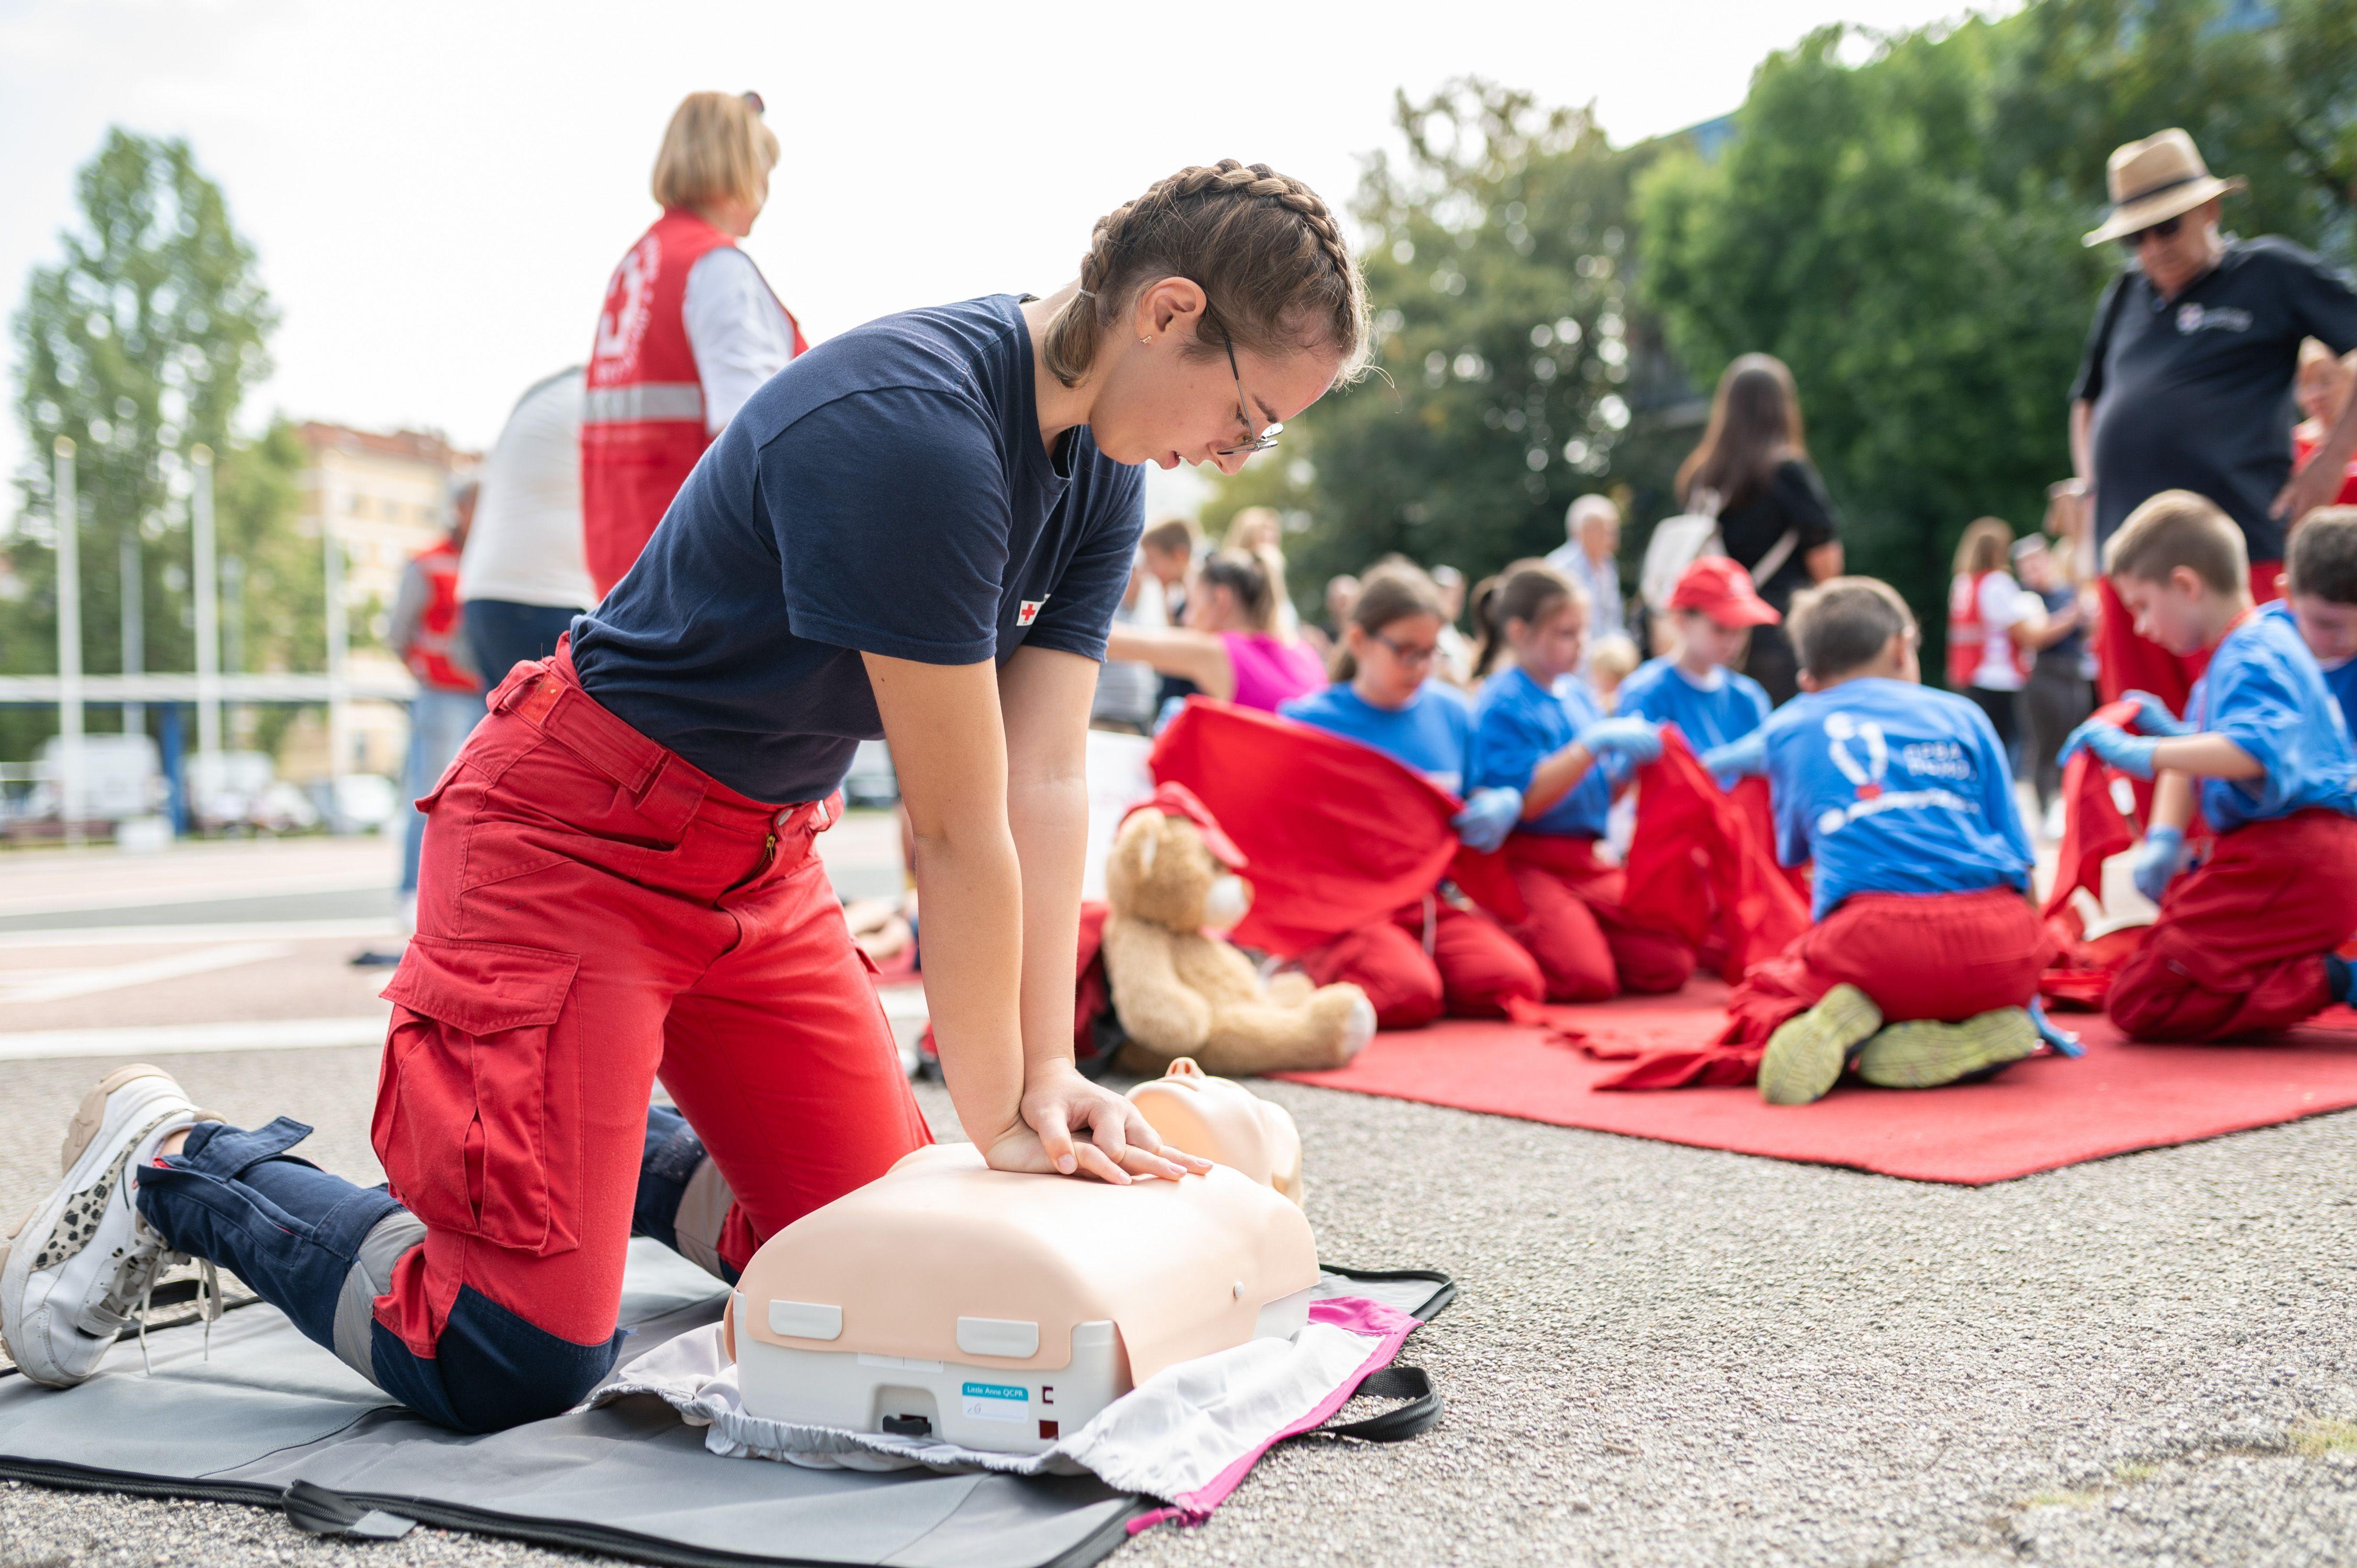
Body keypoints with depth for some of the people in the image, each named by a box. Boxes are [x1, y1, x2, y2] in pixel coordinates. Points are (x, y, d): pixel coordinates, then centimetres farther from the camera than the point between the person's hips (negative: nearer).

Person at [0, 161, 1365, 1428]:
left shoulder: (1099, 474, 1)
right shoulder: (912, 432, -29)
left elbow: (1049, 788, -3)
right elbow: (959, 832, -24)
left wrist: (1050, 1074, -10)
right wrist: (998, 1120, -14)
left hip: (765, 854, 9)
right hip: (582, 835, -9)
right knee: (520, 1362, -12)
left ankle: (631, 1157, 31)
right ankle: (175, 1166, 11)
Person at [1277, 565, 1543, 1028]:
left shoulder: (1451, 712, 14)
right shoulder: (1309, 720, 1)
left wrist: (1503, 804, 0)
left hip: (1435, 898, 4)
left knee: (1516, 981, -22)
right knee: (1409, 997, -31)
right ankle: (1311, 973, -1)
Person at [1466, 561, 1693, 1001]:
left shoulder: (1578, 696, 16)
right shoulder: (1501, 705, -7)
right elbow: (1527, 799, -18)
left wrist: (1632, 759, -1)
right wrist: (1595, 744, -20)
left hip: (1586, 863, 7)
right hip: (1525, 863, -7)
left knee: (1670, 966, -10)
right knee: (1587, 978, -26)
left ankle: (1571, 933, 10)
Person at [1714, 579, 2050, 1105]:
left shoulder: (1785, 727, 21)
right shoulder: (1962, 714, 21)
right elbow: (2017, 858, 19)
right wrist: (2026, 957, 31)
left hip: (1874, 938, -1)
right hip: (1994, 946, 2)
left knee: (1757, 998, 25)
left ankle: (1830, 1026, -10)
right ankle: (1977, 1031, -2)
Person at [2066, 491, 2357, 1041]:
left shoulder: (2256, 659, -14)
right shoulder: (2228, 657, 19)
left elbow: (2251, 752, -32)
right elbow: (2196, 752, 16)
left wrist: (2144, 753, -33)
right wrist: (2163, 840, 1)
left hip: (2290, 863, -11)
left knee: (2136, 1003, -15)